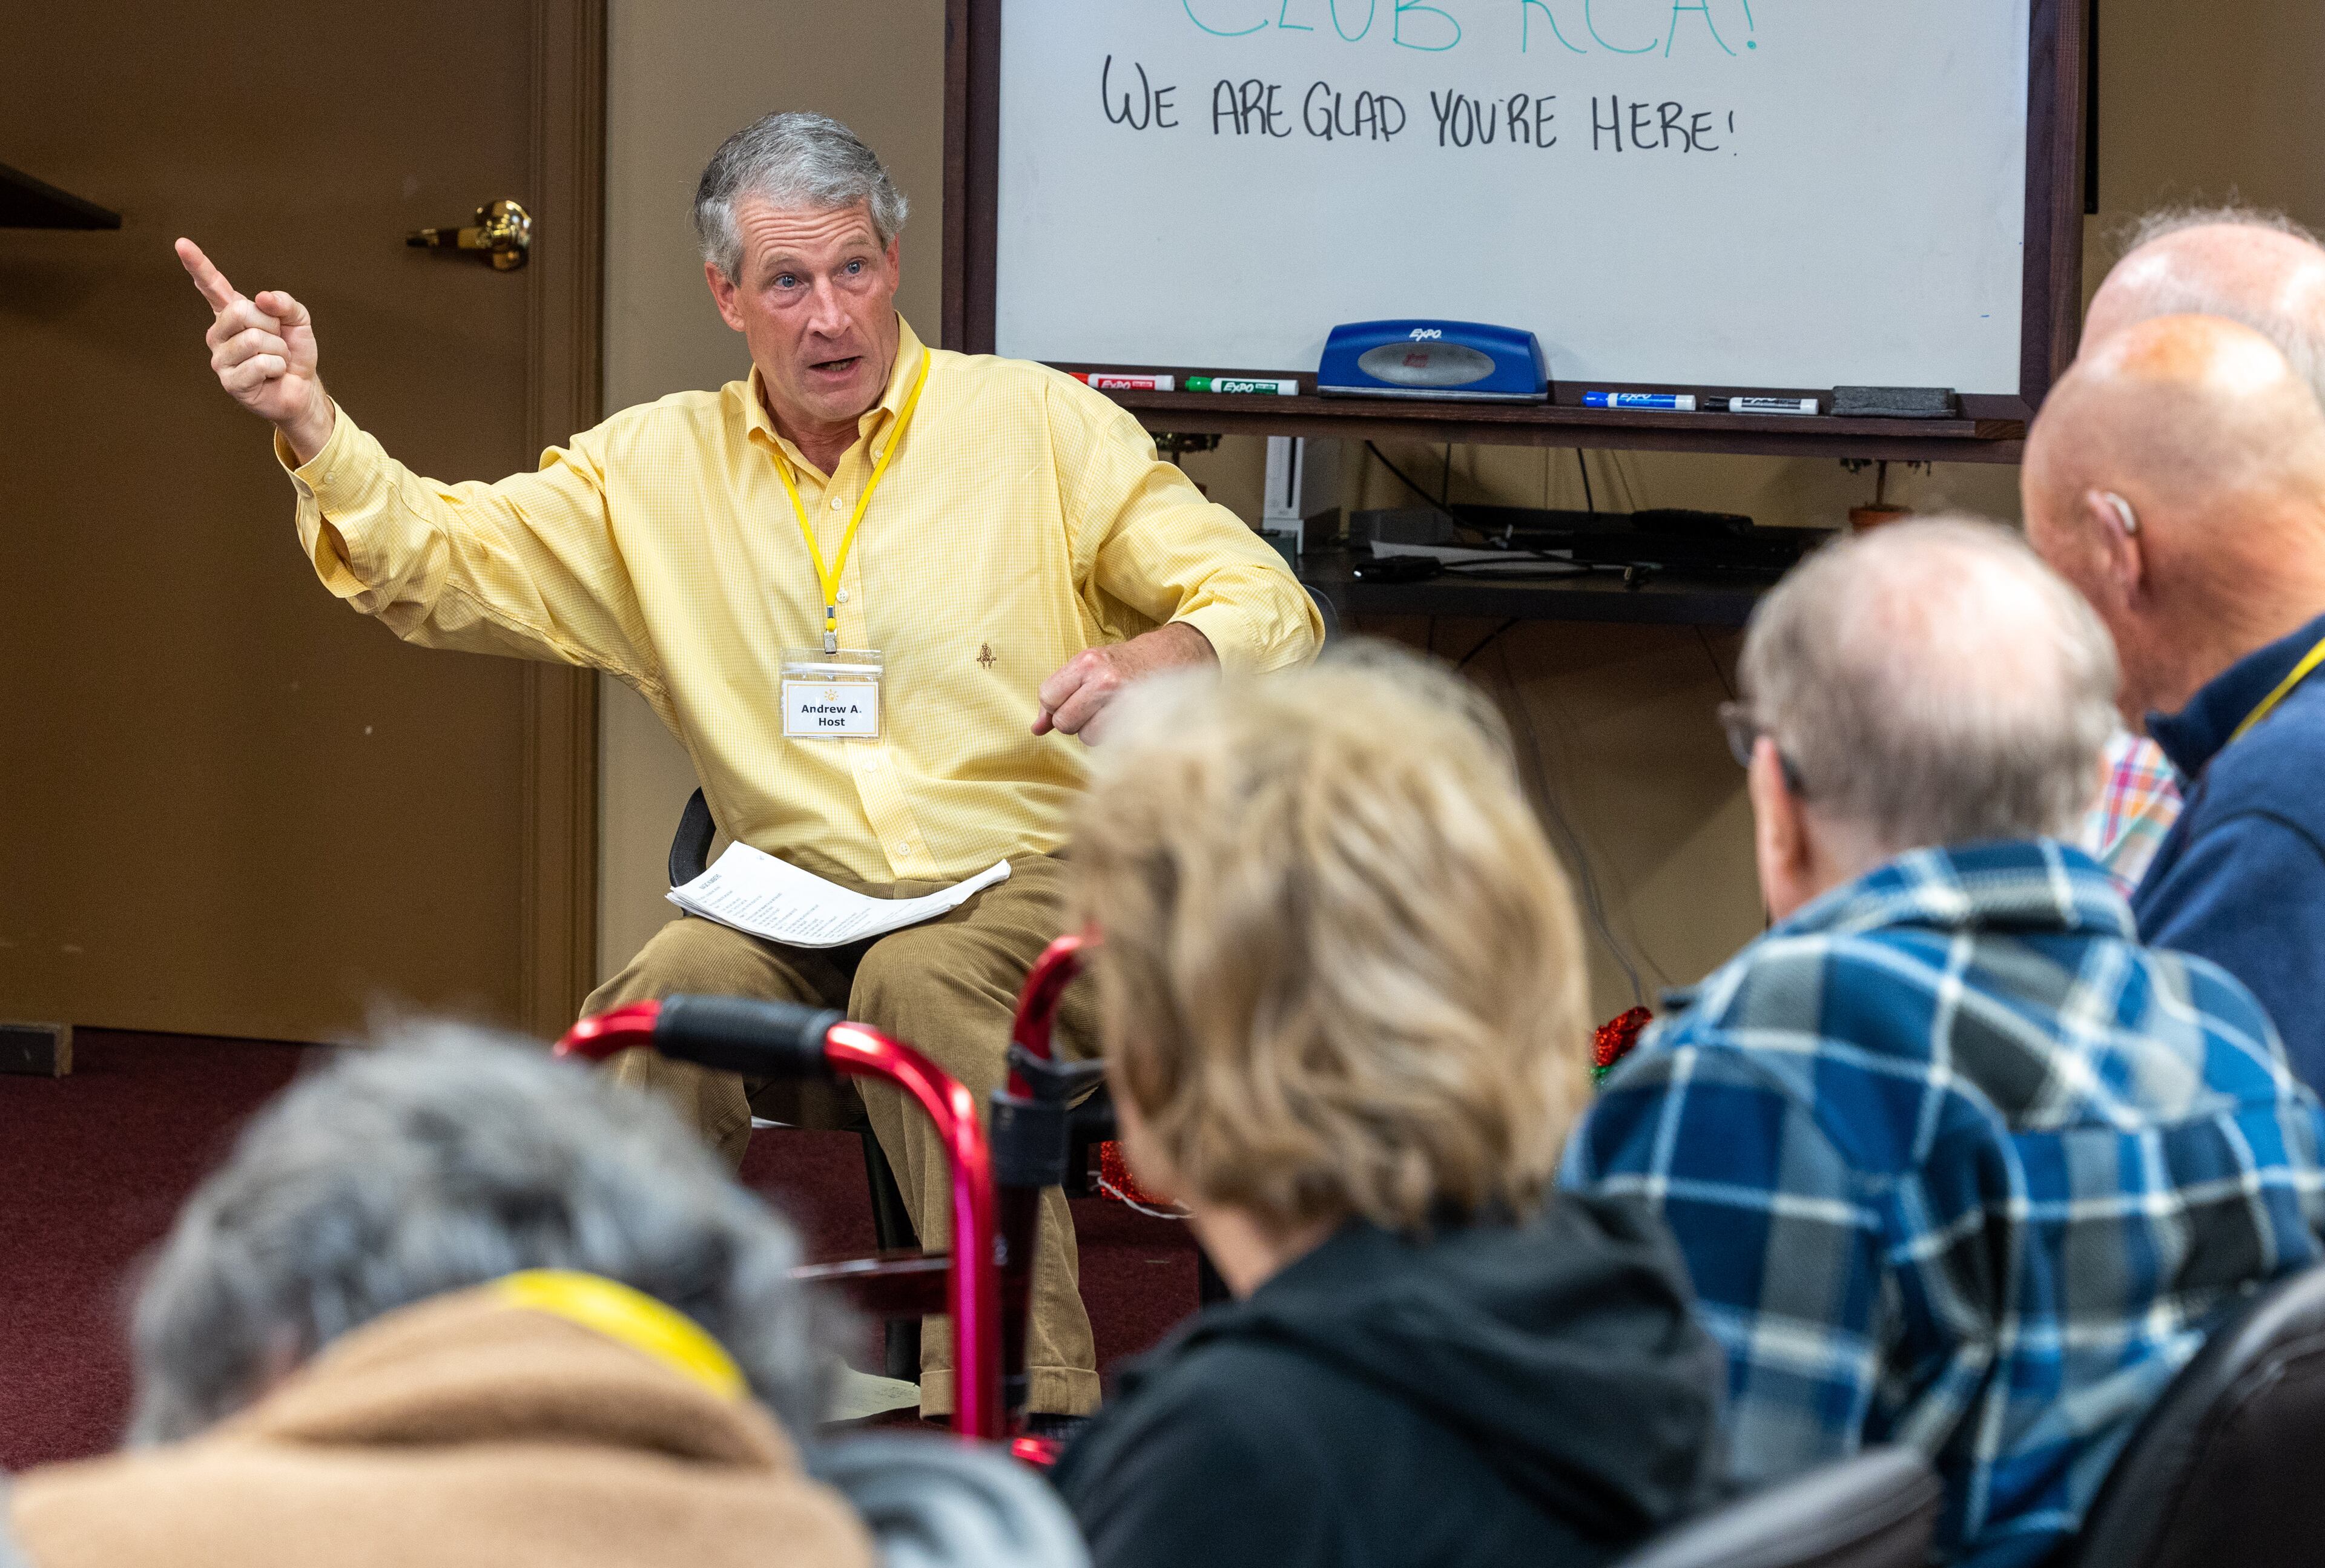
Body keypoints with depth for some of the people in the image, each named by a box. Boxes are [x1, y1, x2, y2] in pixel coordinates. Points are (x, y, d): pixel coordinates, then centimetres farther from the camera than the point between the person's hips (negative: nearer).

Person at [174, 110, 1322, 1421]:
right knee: (669, 993, -29)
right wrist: (311, 425, -14)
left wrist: (1170, 655, -22)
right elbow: (437, 563, 4)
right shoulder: (657, 468, 11)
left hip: (1031, 885, -3)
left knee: (923, 984, -36)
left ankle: (1033, 1417, -36)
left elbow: (1271, 607, 2)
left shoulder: (1042, 426, 3)